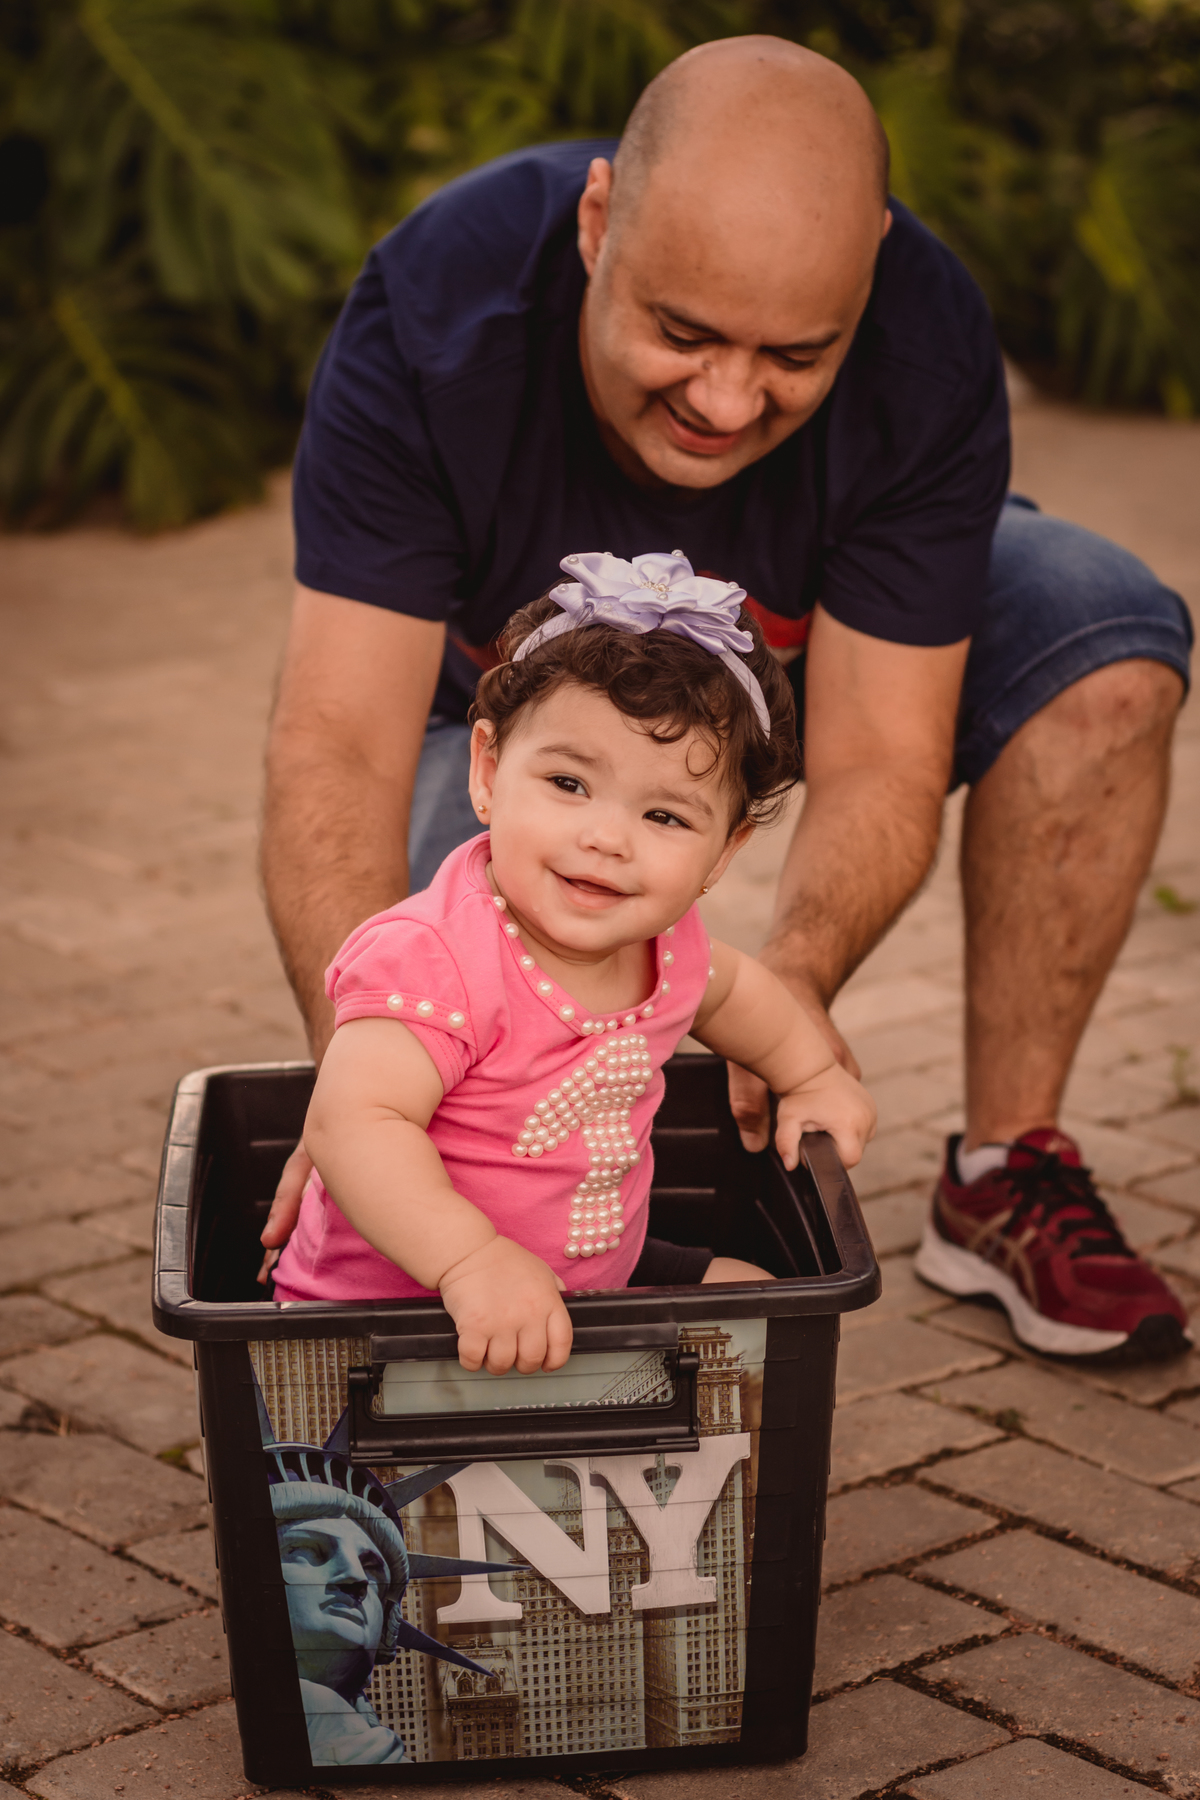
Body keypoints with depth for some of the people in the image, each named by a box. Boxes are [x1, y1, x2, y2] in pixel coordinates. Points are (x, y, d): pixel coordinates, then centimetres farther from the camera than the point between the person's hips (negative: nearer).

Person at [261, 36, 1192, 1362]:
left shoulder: (928, 348, -34)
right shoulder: (431, 309, -37)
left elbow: (876, 757, -32)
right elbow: (338, 742, -41)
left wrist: (794, 978, -54)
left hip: (806, 647, 1)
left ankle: (1005, 1179, -14)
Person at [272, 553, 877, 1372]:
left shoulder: (661, 942, -3)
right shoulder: (435, 958, -31)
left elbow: (730, 989, 23)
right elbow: (354, 1125, -41)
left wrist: (814, 1076, 27)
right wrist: (473, 1260, -50)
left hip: (594, 1282, 8)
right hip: (398, 1300, -8)